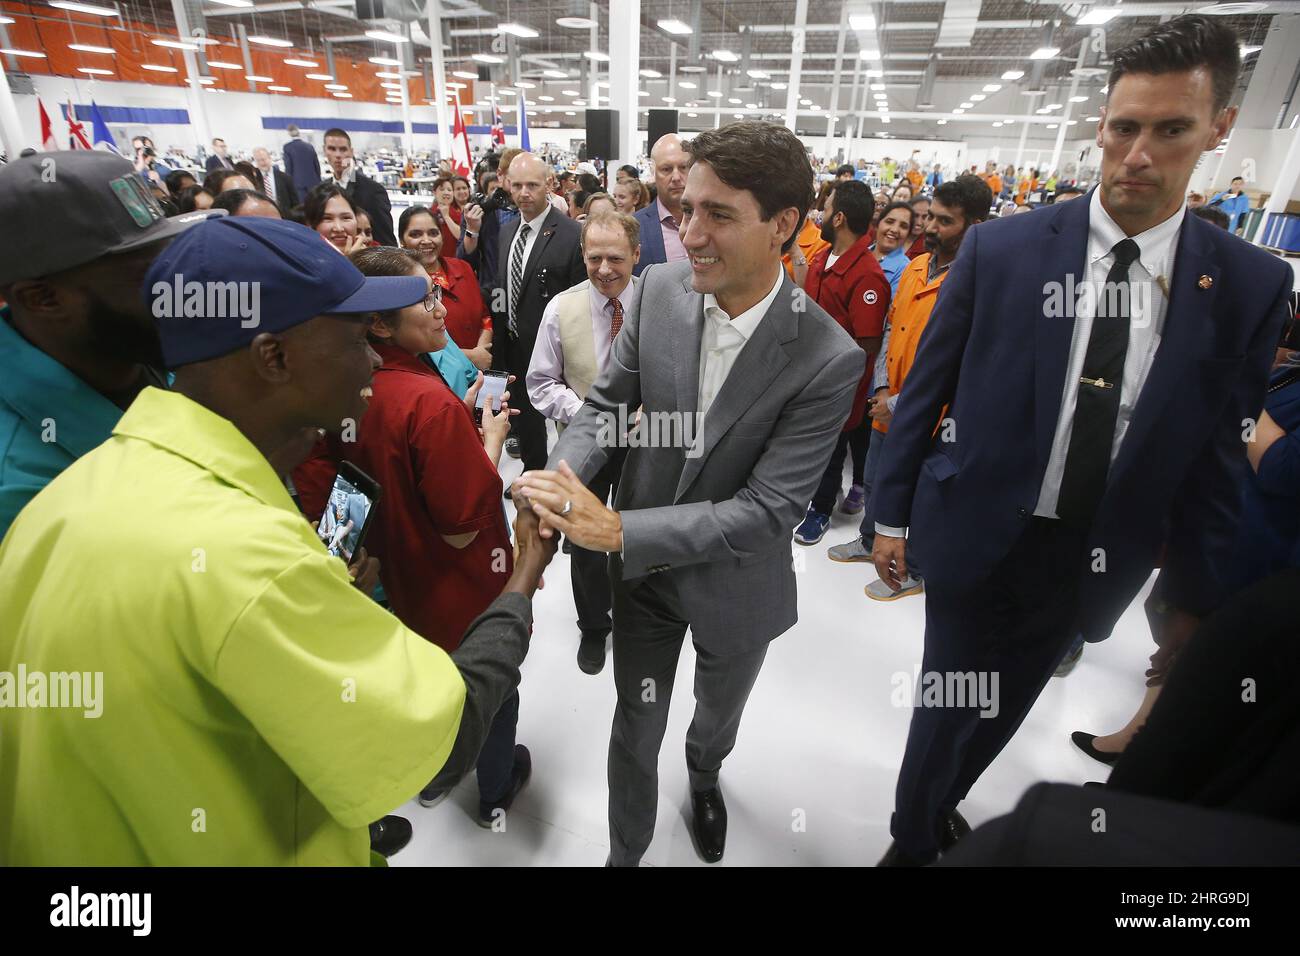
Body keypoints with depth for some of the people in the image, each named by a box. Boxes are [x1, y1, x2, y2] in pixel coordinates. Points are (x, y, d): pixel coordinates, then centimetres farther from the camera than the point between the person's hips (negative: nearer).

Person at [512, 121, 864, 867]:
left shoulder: (828, 361, -25)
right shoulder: (659, 289, -14)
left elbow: (767, 510, -26)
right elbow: (607, 403, -5)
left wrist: (617, 529, -33)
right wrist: (560, 477, -25)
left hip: (735, 582, -1)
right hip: (643, 572, 1)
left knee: (718, 718, 29)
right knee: (636, 730, 19)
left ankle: (704, 776, 67)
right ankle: (625, 851, 48)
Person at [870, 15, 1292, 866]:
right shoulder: (1000, 248, -8)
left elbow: (1217, 454, 2)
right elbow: (925, 389, -4)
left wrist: (1194, 597, 4)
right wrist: (891, 513, -1)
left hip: (1094, 558, 3)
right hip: (975, 534, -2)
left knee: (1006, 707, 21)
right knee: (949, 705, 11)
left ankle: (939, 805, 51)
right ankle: (914, 837, 41)